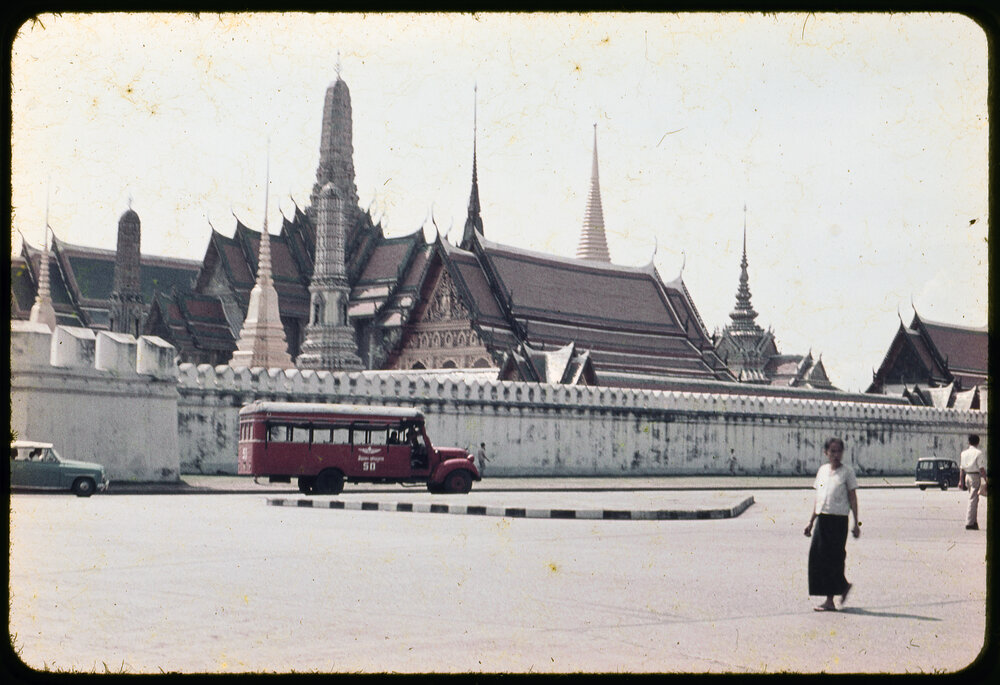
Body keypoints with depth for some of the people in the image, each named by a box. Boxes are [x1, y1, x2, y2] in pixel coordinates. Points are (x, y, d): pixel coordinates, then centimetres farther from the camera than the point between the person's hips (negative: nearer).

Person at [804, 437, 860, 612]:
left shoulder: (847, 472, -2)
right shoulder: (822, 470, 13)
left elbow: (853, 498, -1)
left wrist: (856, 523, -5)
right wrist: (811, 522, 17)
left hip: (839, 519, -6)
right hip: (822, 519, 6)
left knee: (833, 558, -4)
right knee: (817, 556, 1)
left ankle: (830, 601, 1)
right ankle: (843, 586, 17)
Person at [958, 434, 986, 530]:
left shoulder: (964, 453, 10)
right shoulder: (979, 453, -10)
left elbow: (961, 468, 12)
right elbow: (981, 469, -13)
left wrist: (961, 481, 15)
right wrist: (986, 480, -9)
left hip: (967, 476, 7)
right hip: (975, 476, -7)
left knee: (974, 500, 17)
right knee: (973, 500, -6)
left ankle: (974, 522, 19)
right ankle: (969, 523, -8)